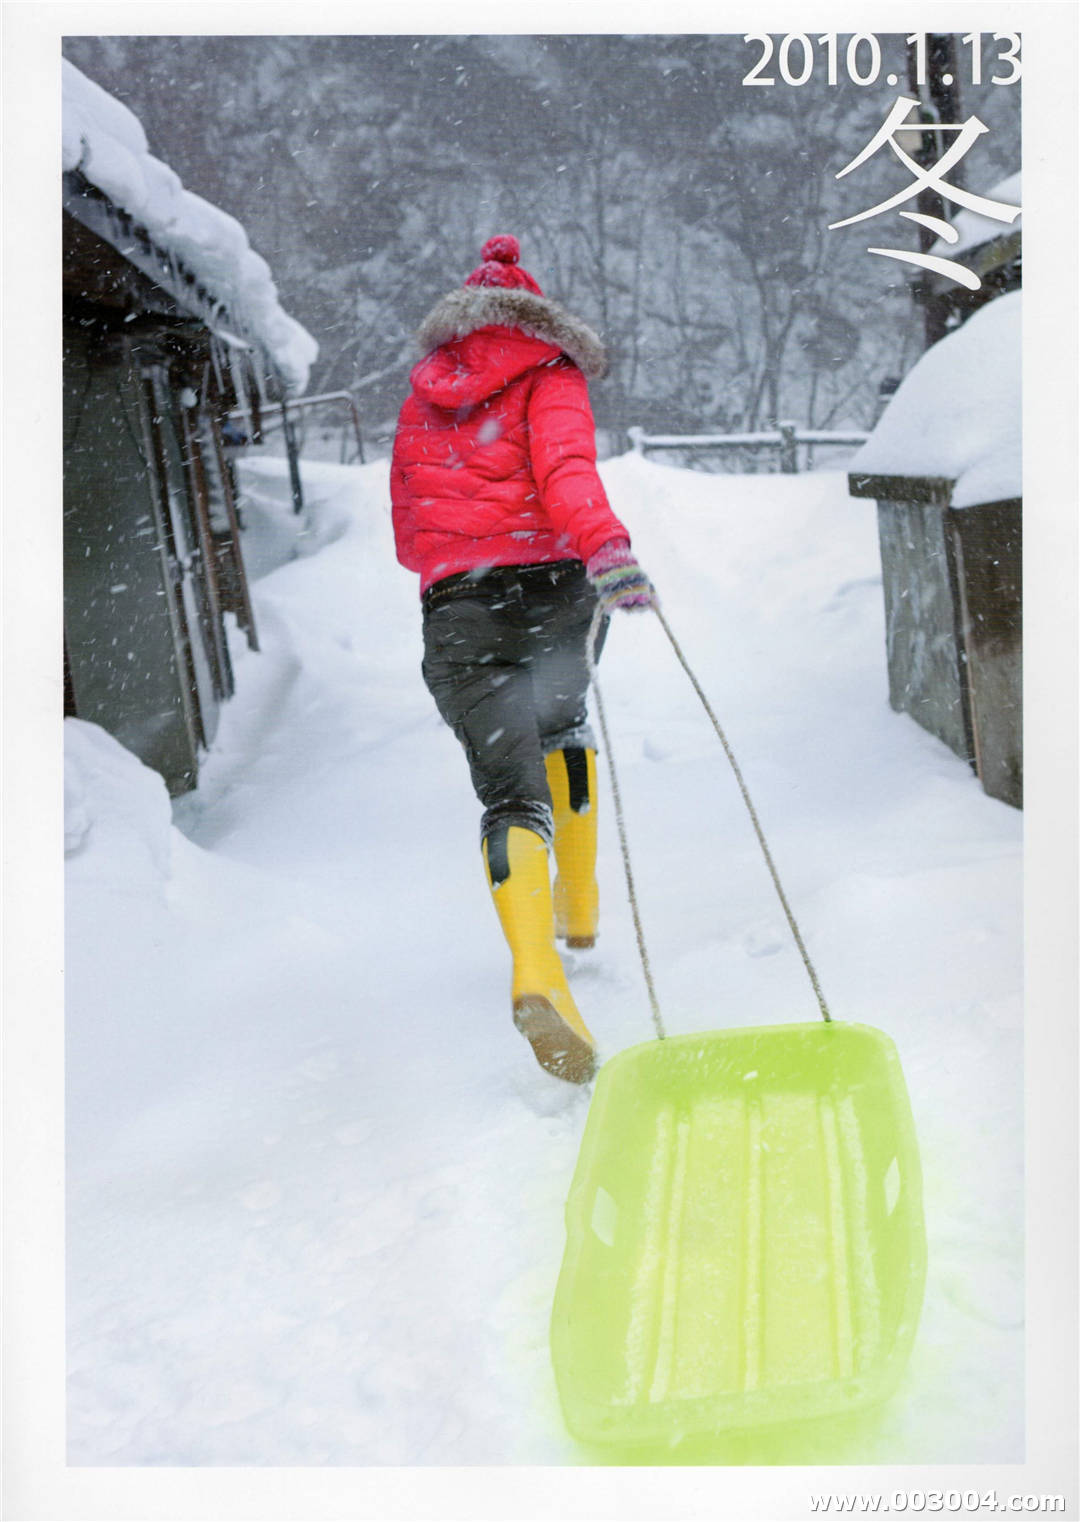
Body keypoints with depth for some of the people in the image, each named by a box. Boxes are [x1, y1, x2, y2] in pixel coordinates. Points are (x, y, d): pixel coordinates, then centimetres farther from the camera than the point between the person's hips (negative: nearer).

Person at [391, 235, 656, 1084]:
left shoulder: (420, 402, 22)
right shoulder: (550, 380, 8)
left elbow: (408, 537, 26)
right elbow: (565, 470, -15)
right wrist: (607, 548, -31)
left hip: (453, 609, 1)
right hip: (551, 592, -1)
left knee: (512, 792, -6)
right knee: (562, 725, 29)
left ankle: (538, 967, -31)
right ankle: (579, 906, 33)